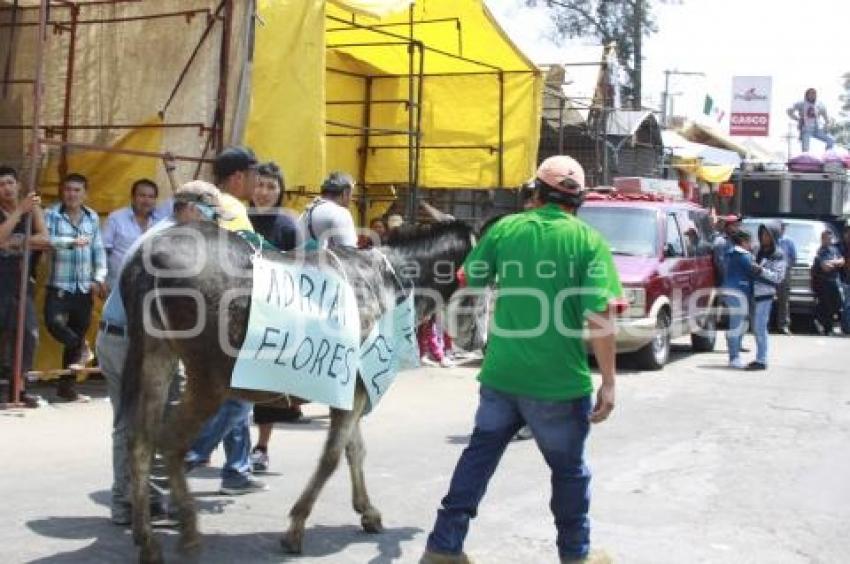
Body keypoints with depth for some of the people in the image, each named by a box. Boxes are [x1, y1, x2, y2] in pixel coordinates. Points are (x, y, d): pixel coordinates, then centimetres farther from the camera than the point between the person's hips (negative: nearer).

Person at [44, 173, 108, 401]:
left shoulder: (93, 217, 9)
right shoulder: (51, 215, -2)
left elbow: (99, 250, 8)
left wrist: (99, 278, -2)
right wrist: (72, 241, -30)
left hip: (84, 288, 3)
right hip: (59, 286, -3)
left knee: (78, 332, 8)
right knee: (54, 322, -26)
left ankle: (66, 385, 20)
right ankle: (81, 347, 4)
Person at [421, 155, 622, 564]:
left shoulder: (505, 228, 1)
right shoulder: (589, 240, -8)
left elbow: (469, 280, 13)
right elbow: (599, 316, -15)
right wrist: (609, 381, -10)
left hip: (501, 374, 3)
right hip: (560, 381, -3)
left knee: (479, 455, 17)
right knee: (569, 469, 16)